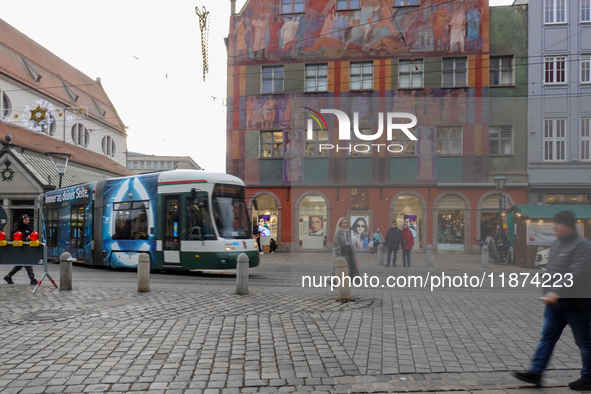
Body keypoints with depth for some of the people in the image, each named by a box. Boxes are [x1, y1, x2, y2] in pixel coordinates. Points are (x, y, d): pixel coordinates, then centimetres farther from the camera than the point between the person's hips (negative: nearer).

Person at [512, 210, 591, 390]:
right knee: (547, 337, 9)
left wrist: (557, 292, -34)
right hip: (554, 304, 8)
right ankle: (535, 372, 13)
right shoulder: (556, 244, 9)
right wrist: (548, 291, 13)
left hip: (576, 305, -8)